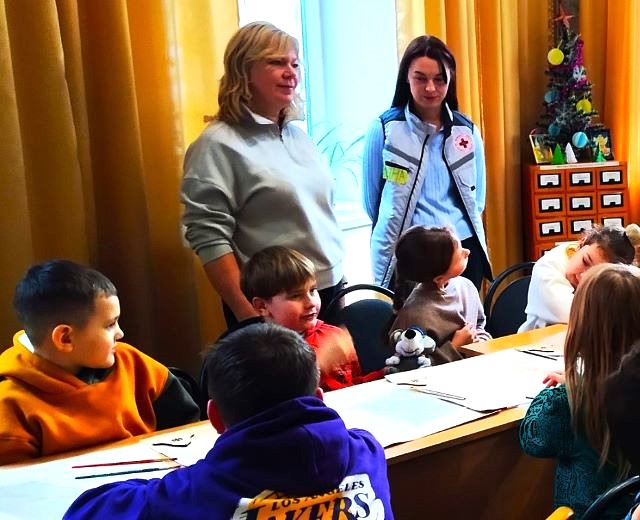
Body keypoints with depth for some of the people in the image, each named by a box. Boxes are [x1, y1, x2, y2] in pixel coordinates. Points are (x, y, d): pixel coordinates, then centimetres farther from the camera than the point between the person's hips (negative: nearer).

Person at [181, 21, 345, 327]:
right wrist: (249, 317, -19)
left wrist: (336, 283, 16)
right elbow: (209, 240, -17)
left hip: (330, 290, 7)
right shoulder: (220, 145, -12)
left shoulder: (298, 135, 11)